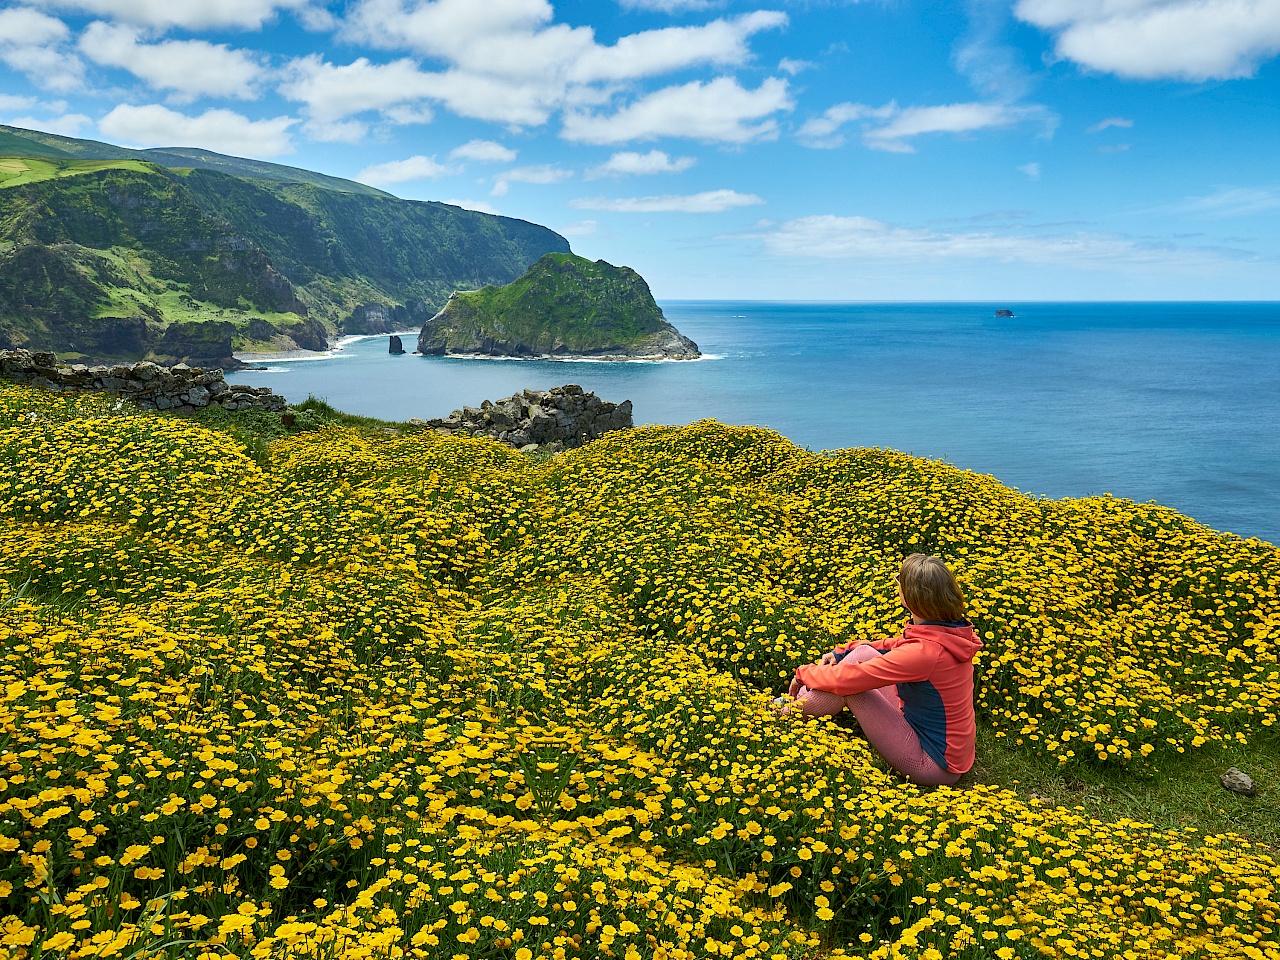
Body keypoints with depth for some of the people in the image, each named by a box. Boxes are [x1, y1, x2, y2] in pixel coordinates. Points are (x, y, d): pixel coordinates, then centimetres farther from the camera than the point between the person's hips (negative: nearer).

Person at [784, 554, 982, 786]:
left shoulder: (924, 651, -31)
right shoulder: (952, 628, -6)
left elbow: (845, 679, -25)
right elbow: (898, 646, 14)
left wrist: (804, 673, -6)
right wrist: (843, 652, 11)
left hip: (935, 766, -8)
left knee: (849, 685, -13)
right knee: (862, 654, 2)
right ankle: (796, 702, 14)